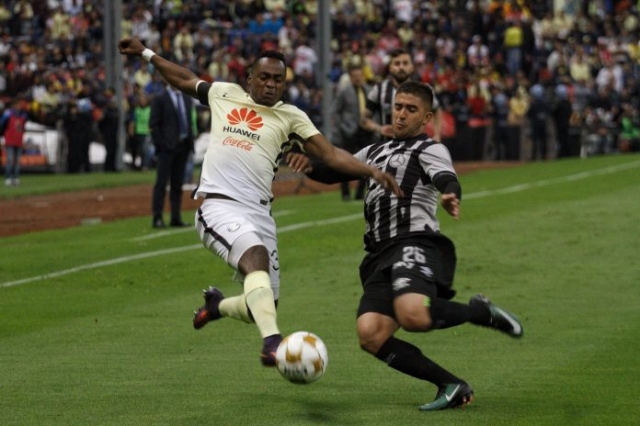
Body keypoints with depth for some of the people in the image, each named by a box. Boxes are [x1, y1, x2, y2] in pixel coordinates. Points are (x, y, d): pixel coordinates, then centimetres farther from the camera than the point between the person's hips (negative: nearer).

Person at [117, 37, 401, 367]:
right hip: (219, 206, -3)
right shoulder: (224, 94, 14)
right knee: (256, 255, -34)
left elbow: (332, 155, 3)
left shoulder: (290, 117, 11)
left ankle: (217, 305, 39)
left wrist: (372, 171, -11)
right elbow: (185, 80, 32)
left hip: (259, 213, 3)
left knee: (265, 306, 4)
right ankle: (272, 342, -48)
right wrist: (146, 54, 36)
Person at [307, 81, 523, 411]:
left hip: (415, 244, -7)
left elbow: (447, 179, -14)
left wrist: (450, 196, -40)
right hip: (380, 256, 7)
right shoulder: (374, 152, 28)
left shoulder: (429, 149, 6)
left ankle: (480, 312, -4)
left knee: (412, 315, -36)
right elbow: (332, 171, 32)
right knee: (370, 334, -17)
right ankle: (452, 386, -9)